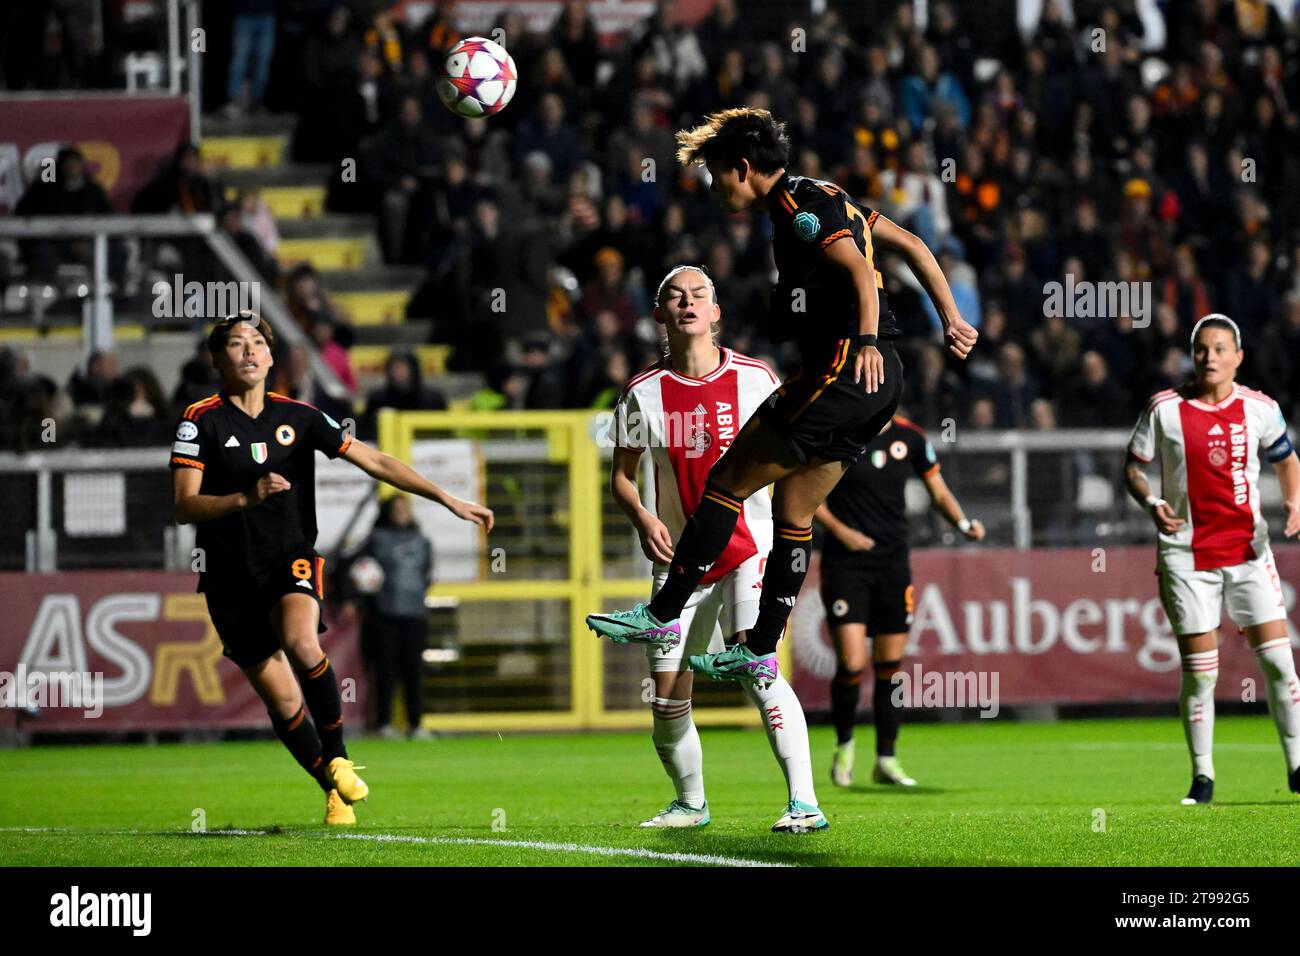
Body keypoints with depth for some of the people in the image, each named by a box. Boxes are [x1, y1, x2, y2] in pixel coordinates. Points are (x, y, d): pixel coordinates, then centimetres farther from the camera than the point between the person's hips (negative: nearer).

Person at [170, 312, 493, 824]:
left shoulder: (299, 416, 4)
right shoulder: (201, 421, -5)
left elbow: (375, 461, 8)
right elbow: (183, 507, -11)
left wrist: (449, 500, 4)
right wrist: (246, 498, -26)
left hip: (291, 559, 0)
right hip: (232, 575, 0)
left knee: (301, 642, -31)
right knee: (282, 699, 0)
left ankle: (338, 759, -14)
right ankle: (335, 793, 21)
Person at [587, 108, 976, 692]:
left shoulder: (799, 207, -10)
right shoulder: (825, 198, 20)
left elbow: (860, 271, -24)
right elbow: (910, 245, 22)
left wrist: (867, 343, -38)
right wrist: (950, 319, 20)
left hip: (843, 370, -10)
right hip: (877, 380, 10)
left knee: (727, 482, -3)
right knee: (793, 510, 15)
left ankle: (663, 616, 1)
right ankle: (760, 652, 18)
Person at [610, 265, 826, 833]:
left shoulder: (754, 378, -2)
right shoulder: (644, 393, 0)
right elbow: (622, 474, 9)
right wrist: (642, 520, -11)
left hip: (749, 551, -2)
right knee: (668, 702, 3)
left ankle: (805, 803, -26)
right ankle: (691, 803, 29)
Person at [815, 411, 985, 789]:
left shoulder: (910, 438, 3)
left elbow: (938, 492, 12)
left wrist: (964, 523, -6)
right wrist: (840, 530, -14)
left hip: (893, 562, 3)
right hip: (845, 562, -3)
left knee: (890, 665, 5)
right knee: (852, 663, -13)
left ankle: (886, 760, 15)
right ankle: (844, 745, 11)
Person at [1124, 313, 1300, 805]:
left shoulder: (1260, 409, 1)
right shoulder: (1164, 409, -4)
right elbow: (1134, 466, 4)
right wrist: (1151, 502, -16)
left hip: (1248, 548, 1)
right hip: (1187, 555, -1)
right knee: (1199, 669, -1)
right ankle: (1202, 777, 10)